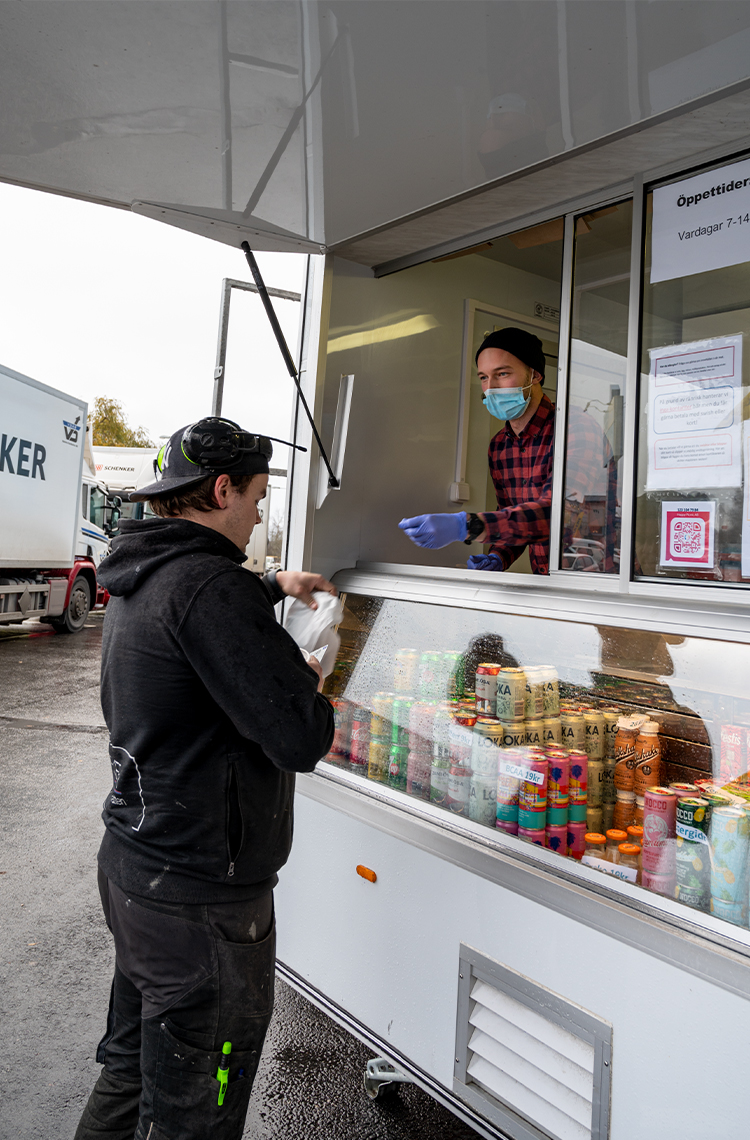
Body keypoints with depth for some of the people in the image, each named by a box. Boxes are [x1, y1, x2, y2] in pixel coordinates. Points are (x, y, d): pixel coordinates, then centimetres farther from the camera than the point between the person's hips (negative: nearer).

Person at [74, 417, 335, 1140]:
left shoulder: (139, 578, 7)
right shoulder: (208, 586, -24)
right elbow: (302, 740, -28)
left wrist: (272, 585, 28)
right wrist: (307, 679, -8)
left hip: (132, 864, 10)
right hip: (201, 900, -9)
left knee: (131, 1066, 28)